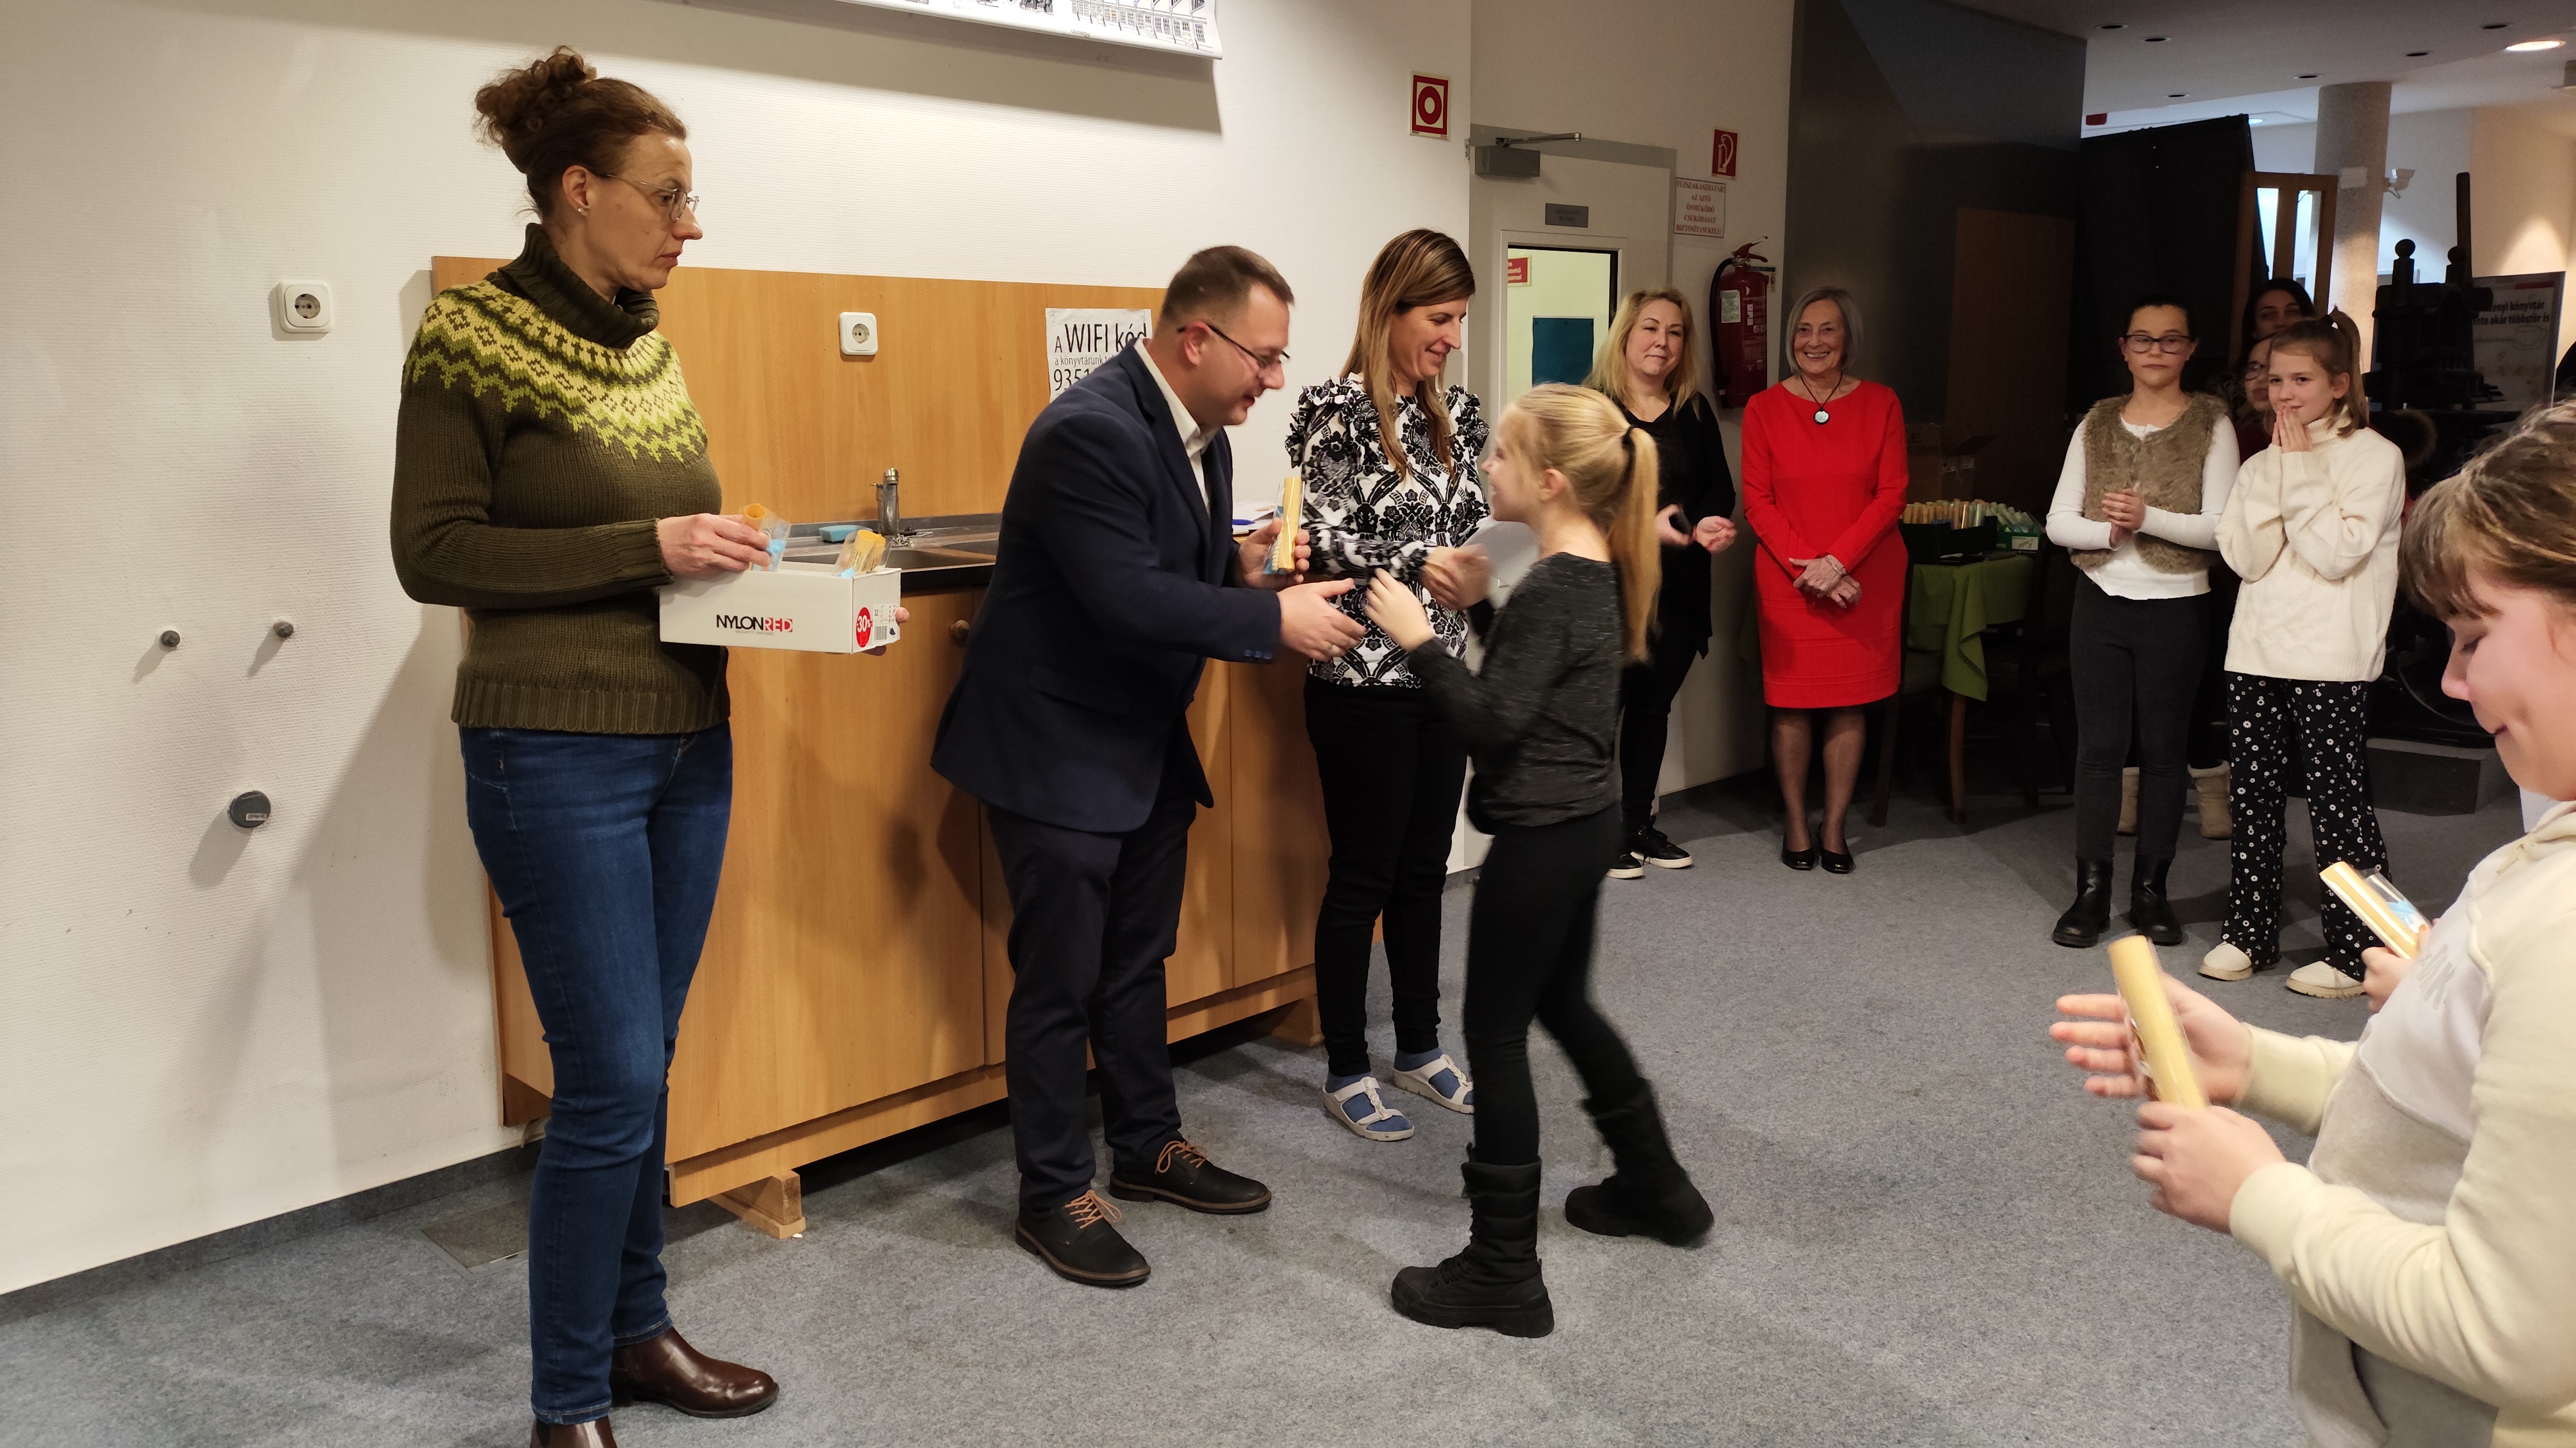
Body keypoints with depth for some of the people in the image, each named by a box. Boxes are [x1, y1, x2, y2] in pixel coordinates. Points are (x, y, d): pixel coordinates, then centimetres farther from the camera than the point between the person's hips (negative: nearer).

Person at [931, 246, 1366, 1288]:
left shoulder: (1199, 430, 5)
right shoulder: (1091, 431, -25)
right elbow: (1130, 599, -31)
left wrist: (1245, 564, -8)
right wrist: (1277, 620, -24)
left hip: (1146, 743, 9)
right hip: (1056, 747, -9)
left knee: (1138, 960, 19)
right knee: (1062, 979, 2)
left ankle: (1147, 1146, 35)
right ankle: (1054, 1195, 17)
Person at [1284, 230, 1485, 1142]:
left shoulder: (1456, 414, 8)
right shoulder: (1337, 411, -12)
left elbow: (1478, 521, 12)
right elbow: (1334, 549, -17)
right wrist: (1443, 561, -20)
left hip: (1442, 675, 7)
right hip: (1363, 683, -7)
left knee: (1424, 869, 16)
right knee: (1362, 878, 4)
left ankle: (1420, 1048, 30)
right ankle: (1346, 1072, 18)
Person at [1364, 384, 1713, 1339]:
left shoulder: (1549, 591, -21)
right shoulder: (1597, 572, 8)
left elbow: (1493, 724, -23)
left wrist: (1419, 639, -19)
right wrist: (1480, 612, 7)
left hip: (1540, 836, -10)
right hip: (1583, 821, 10)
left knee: (1495, 1034, -1)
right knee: (1564, 1007, 25)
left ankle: (1503, 1274, 6)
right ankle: (1655, 1187, 39)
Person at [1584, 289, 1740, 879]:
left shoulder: (1695, 412, 9)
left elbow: (1720, 488, 10)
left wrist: (1710, 523, -12)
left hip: (1677, 588, 5)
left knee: (1654, 707, 14)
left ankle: (1639, 824, 26)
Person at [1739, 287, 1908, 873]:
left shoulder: (1880, 404, 2)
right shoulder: (1764, 408, 1)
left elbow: (1892, 495, -2)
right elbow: (1757, 502, -2)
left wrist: (1837, 560, -13)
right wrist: (1806, 565, -13)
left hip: (1864, 577, 1)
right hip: (1786, 579, 0)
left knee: (1849, 704, 5)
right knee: (1791, 703, 2)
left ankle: (1835, 826, 16)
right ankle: (1795, 825, 16)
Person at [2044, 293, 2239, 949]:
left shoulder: (2211, 425, -1)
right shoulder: (2097, 423, 7)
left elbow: (2221, 527, -9)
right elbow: (2058, 521, 3)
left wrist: (2149, 518, -23)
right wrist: (2107, 531, -15)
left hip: (2175, 607, -2)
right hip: (2102, 601, 2)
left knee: (2163, 748, 6)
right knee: (2098, 745, 2)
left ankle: (2151, 888, 16)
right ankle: (2091, 890, 8)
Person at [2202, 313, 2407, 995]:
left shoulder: (2375, 457, -2)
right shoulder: (2262, 464, 13)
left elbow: (2338, 552, -15)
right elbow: (2245, 556, -1)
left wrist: (2300, 469, -11)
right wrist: (2278, 471, -6)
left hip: (2331, 662, -5)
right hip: (2257, 653, 5)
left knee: (2339, 805, -2)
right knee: (2253, 797, 9)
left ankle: (2356, 953, 7)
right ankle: (2248, 933, 18)